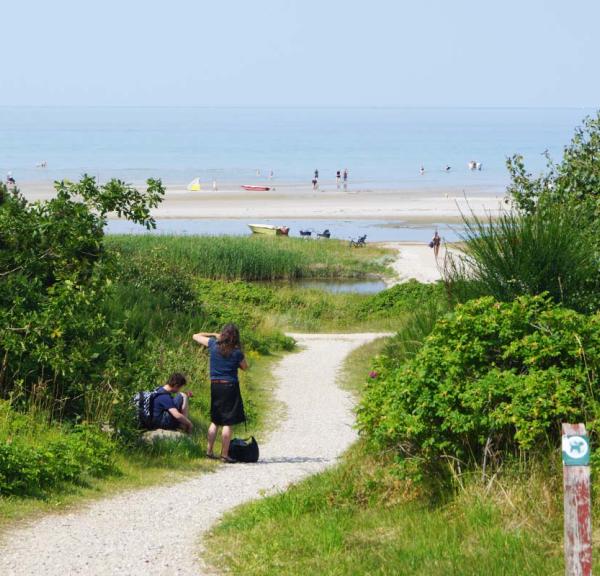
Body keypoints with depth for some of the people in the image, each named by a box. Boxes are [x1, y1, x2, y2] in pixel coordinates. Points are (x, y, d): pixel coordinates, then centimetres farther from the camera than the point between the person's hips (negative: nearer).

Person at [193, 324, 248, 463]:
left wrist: (213, 335, 19)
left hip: (215, 385, 4)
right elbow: (245, 367, 10)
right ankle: (224, 454, -1)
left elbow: (196, 336, 13)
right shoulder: (237, 353, -8)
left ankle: (209, 450, 18)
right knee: (228, 423, -1)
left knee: (215, 420, 18)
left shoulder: (214, 344, -1)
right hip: (230, 386, -4)